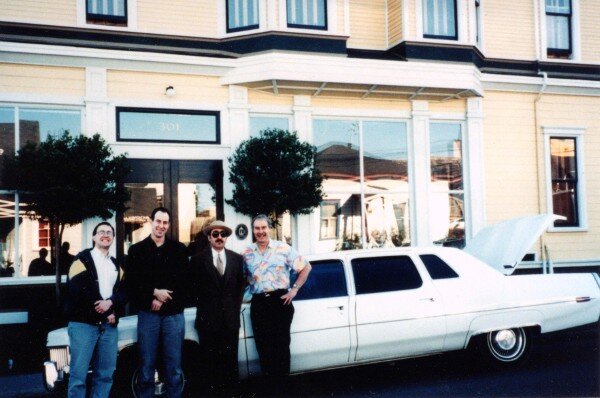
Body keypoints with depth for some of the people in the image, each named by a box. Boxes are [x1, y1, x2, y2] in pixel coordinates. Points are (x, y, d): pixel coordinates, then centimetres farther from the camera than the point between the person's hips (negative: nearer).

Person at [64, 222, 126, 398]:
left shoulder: (116, 266, 20)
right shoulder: (82, 260, 2)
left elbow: (124, 292, 11)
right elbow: (75, 290, -11)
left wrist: (111, 302, -11)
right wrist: (100, 310, -12)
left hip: (109, 325, 5)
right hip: (84, 323, -5)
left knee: (105, 373, 6)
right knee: (79, 374, -6)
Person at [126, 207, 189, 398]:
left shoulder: (179, 249, 8)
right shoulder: (137, 250, 8)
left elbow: (184, 280, 1)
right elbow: (132, 282, 2)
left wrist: (163, 298, -10)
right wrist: (154, 293, -11)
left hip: (174, 313, 0)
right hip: (148, 313, 0)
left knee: (174, 366, 1)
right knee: (147, 365, 4)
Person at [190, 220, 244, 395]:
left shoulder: (237, 259, 9)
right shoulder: (198, 259, 1)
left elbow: (240, 287, 12)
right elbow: (194, 288, 3)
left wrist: (235, 309, 4)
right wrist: (203, 310, 1)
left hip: (231, 319, 2)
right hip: (208, 320, -2)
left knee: (230, 360, 6)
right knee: (209, 361, 2)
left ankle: (230, 391, 14)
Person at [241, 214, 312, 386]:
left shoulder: (283, 248, -1)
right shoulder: (246, 253, 7)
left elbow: (306, 267, 3)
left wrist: (294, 289, -2)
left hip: (280, 301, -2)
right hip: (258, 304, 3)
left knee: (281, 346, -2)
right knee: (263, 346, 5)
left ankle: (282, 384, 9)